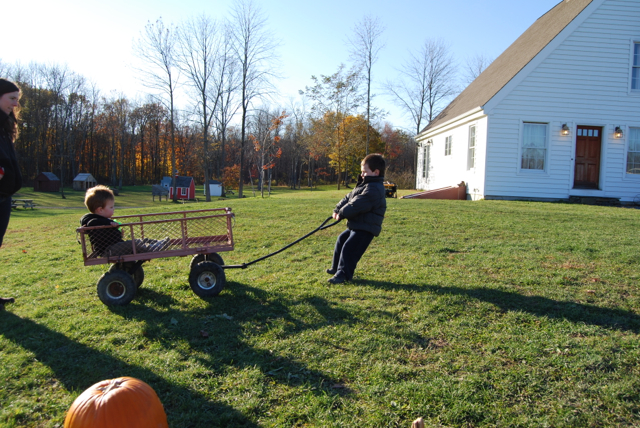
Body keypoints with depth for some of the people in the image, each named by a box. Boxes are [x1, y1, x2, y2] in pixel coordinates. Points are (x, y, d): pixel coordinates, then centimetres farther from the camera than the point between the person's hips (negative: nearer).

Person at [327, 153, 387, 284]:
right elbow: (348, 197, 14)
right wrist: (337, 209, 0)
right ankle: (336, 268, 34)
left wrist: (342, 212, -12)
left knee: (349, 248, -15)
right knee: (341, 240, 21)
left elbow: (356, 205, -26)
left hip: (365, 229, -12)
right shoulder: (364, 185, 16)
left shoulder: (373, 189, -21)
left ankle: (343, 274, -5)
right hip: (356, 226, 12)